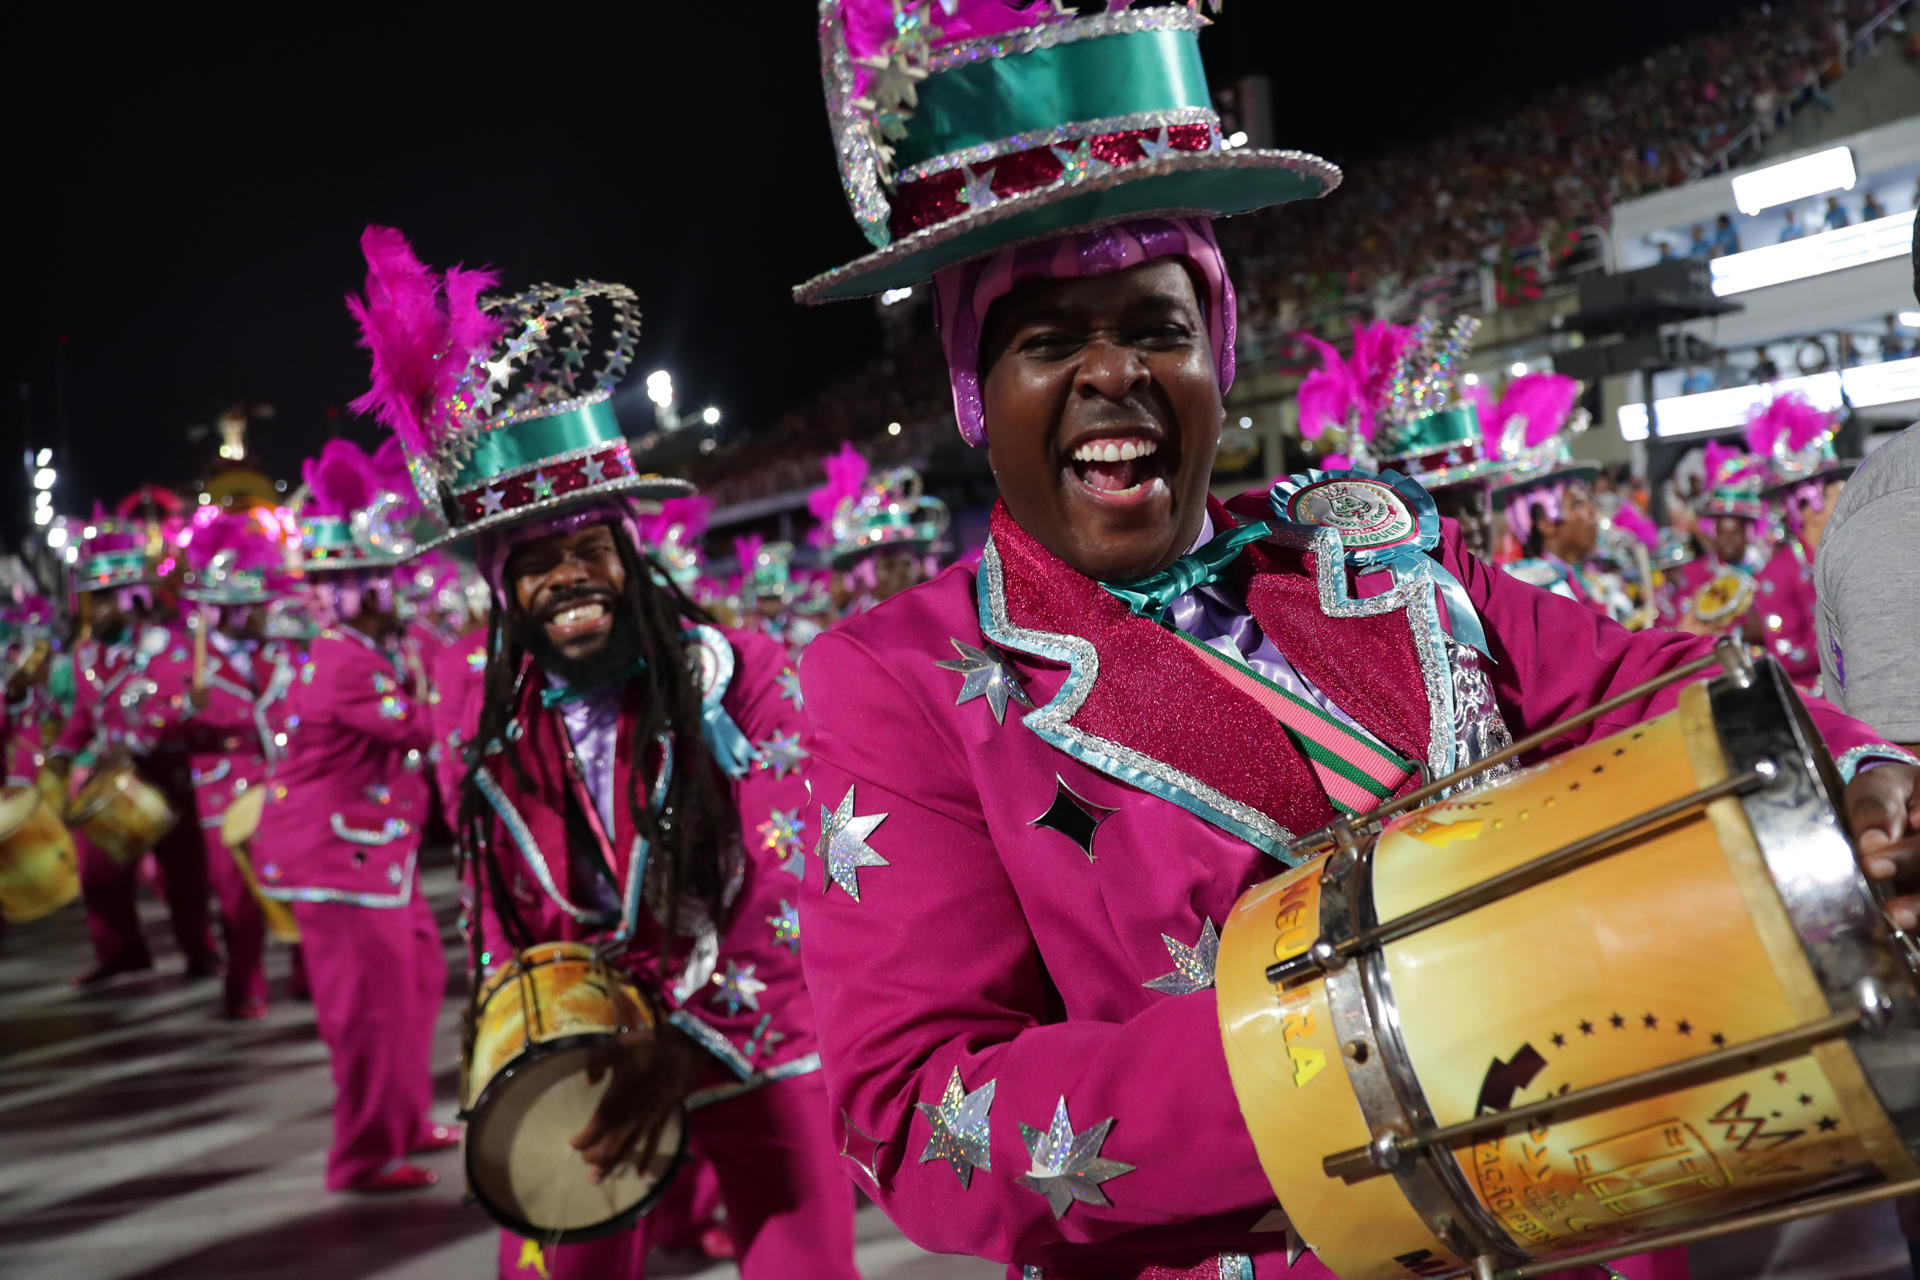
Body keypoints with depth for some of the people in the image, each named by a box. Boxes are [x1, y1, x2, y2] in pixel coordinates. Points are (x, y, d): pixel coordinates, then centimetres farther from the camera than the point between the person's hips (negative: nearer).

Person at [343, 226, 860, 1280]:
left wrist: (690, 1036, -26)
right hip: (581, 1067, 2)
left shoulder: (742, 678, -12)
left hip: (754, 1046, -2)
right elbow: (500, 915, 6)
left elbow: (782, 884, -17)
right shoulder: (482, 726, -2)